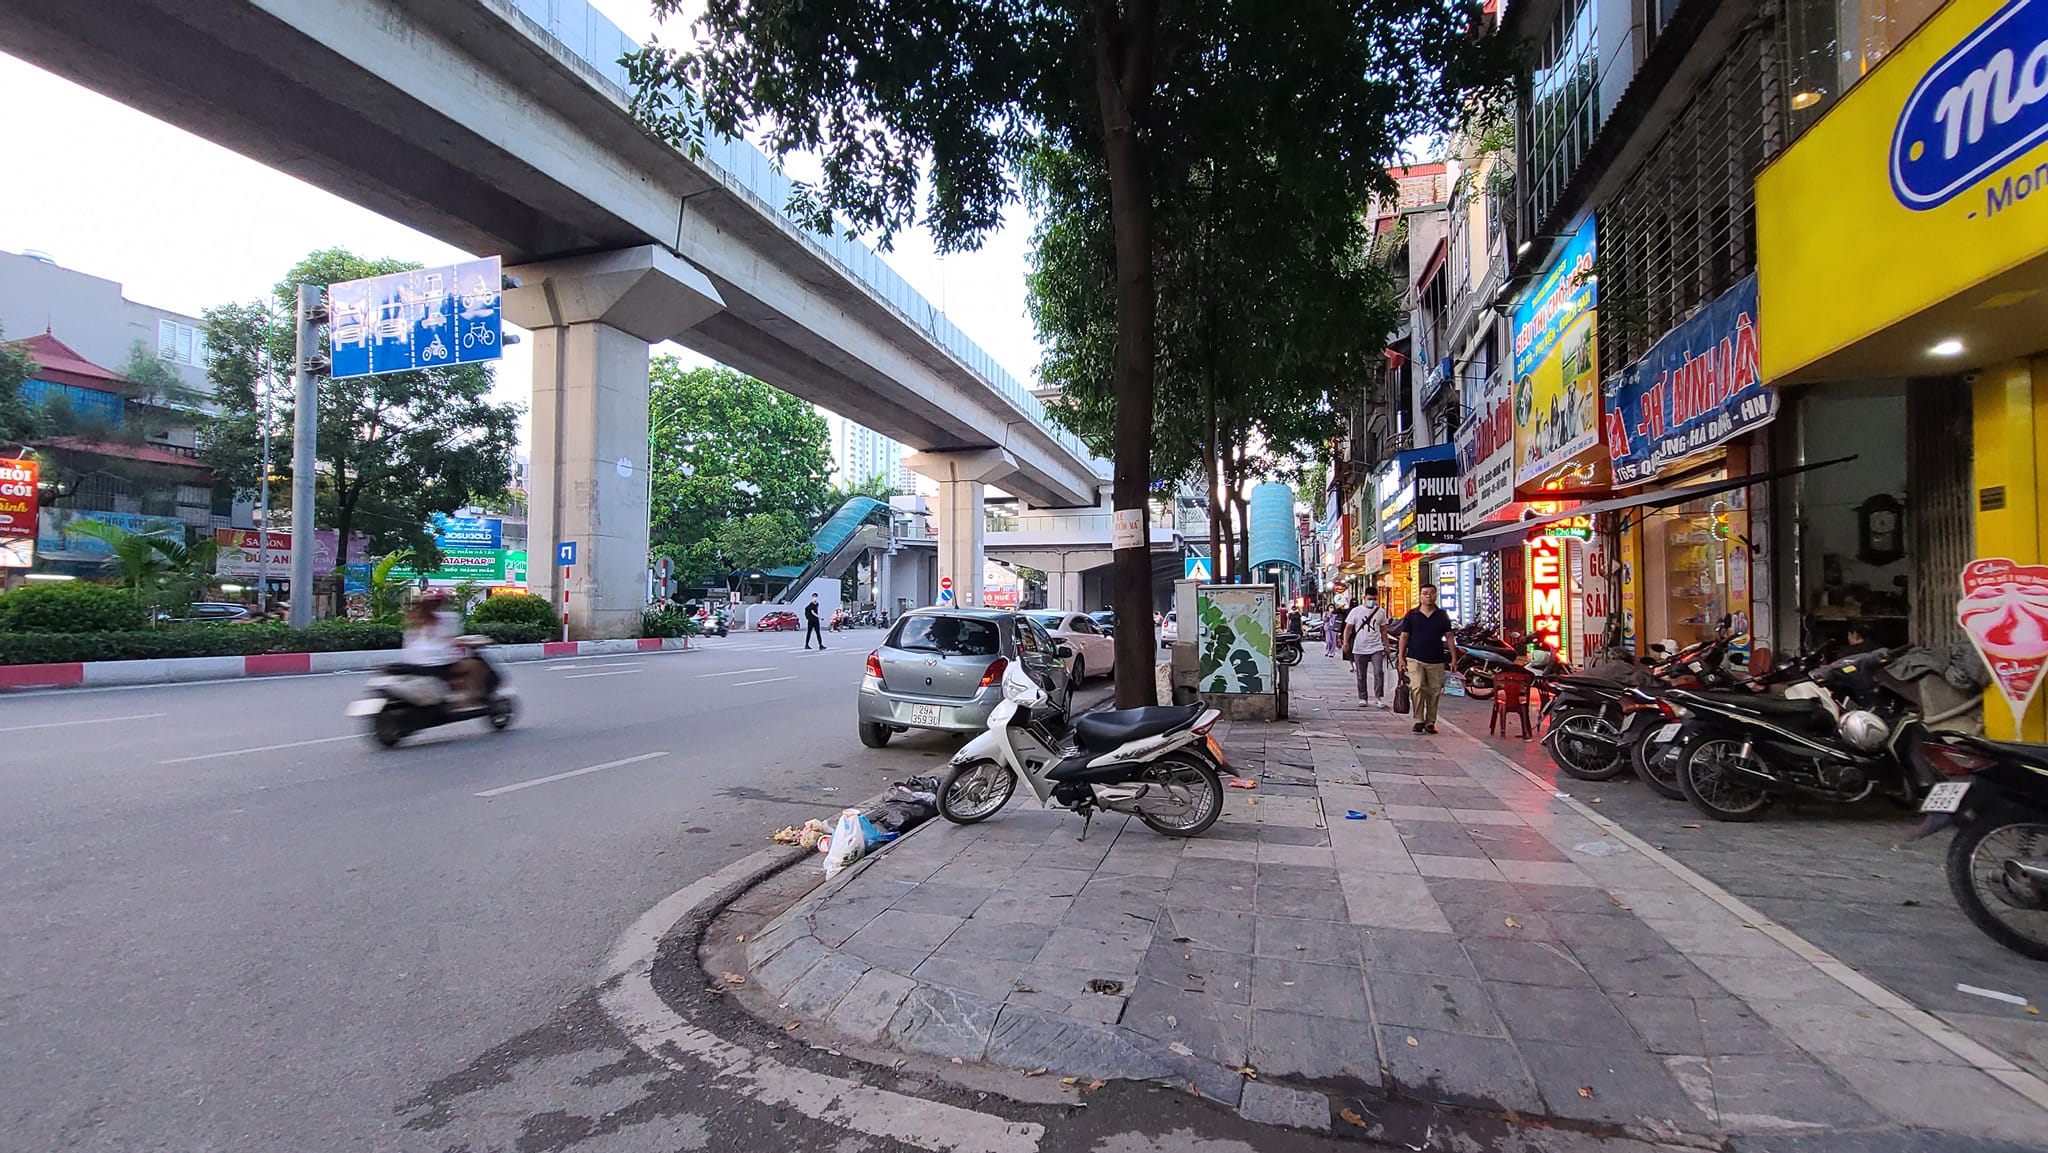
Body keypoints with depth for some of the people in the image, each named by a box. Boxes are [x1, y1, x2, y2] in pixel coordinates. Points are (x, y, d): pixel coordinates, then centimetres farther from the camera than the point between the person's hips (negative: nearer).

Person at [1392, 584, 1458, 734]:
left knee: (1434, 692, 4)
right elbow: (1404, 636, 5)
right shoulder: (1412, 615, 3)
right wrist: (1401, 657, 0)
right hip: (1415, 659, -2)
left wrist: (1454, 657, 4)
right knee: (1417, 688, -15)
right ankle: (1419, 721, -7)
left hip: (1437, 661, 2)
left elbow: (1449, 637, 9)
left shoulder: (1442, 615, 7)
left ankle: (1430, 722, 15)